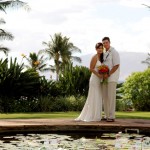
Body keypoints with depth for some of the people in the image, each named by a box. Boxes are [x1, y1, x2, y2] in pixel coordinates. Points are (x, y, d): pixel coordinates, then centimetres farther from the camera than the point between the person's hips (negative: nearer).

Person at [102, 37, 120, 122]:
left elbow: (116, 65, -14)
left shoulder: (114, 52, -7)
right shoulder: (104, 53, 16)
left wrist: (108, 74, -17)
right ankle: (107, 116, 12)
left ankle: (111, 116, -10)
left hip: (112, 77, -8)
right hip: (105, 78, 8)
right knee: (105, 97, 7)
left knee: (111, 97, -10)